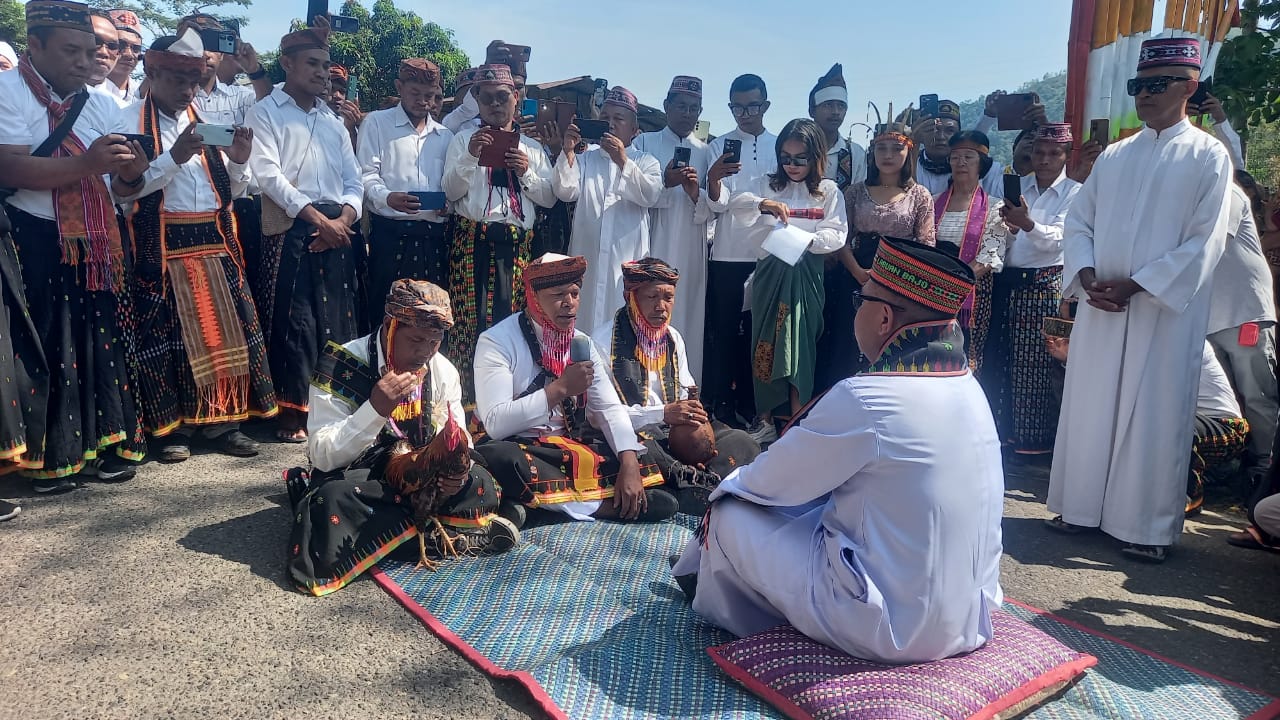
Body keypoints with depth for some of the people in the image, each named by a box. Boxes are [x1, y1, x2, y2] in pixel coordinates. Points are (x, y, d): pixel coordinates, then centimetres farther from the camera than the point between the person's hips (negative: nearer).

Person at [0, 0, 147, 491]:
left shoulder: (102, 105, 12)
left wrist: (128, 165, -17)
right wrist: (85, 163, -27)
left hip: (96, 244, 5)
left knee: (102, 339, 7)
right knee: (47, 345, 0)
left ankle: (107, 440, 17)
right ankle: (51, 455, 12)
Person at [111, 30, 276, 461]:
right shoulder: (130, 121, -1)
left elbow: (230, 190, 15)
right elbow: (123, 190, -11)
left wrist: (239, 161, -5)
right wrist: (173, 158, -19)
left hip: (214, 242, 5)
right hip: (161, 246, -4)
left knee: (226, 327, 3)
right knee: (165, 334, -1)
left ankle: (222, 422, 12)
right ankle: (172, 427, 11)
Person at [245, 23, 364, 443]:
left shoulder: (333, 121, 21)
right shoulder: (265, 112, 4)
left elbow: (353, 179, 12)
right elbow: (268, 174, -9)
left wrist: (342, 219, -7)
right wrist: (316, 218, -15)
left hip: (337, 231, 5)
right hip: (291, 231, -5)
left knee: (337, 323, 4)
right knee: (295, 323, -7)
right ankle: (294, 414, 1)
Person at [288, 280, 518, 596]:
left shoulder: (444, 371, -3)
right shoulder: (341, 366, -18)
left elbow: (458, 440, 4)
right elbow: (322, 457, -21)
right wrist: (375, 409, -35)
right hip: (353, 483, -2)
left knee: (480, 485, -20)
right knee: (334, 501, -37)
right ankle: (446, 531, -20)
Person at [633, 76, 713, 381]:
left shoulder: (705, 152, 15)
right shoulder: (644, 143, 10)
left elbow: (711, 211, 10)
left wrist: (696, 193, -10)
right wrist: (663, 182, -16)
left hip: (692, 251, 2)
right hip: (652, 248, -2)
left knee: (689, 318, -1)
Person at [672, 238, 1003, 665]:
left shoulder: (864, 401, -24)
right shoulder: (968, 387, 1)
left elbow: (768, 482, -10)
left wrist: (729, 485, 12)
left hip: (891, 630, -8)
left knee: (732, 515, 3)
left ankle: (709, 580, 34)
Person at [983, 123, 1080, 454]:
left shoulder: (1074, 193, 0)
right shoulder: (1018, 186, 12)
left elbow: (1057, 239, -16)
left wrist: (1027, 223, -33)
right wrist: (1010, 228, -13)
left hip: (1046, 286, -4)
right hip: (1007, 282, 4)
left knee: (1038, 361, -1)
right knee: (999, 357, 6)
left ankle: (1036, 437, 11)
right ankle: (1002, 427, 20)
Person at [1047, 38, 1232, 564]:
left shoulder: (1208, 156, -1)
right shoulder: (1113, 156, 13)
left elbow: (1204, 243, -9)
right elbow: (1078, 221, 9)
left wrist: (1135, 285, -16)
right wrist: (1087, 276, -8)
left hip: (1165, 311, -4)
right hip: (1099, 308, 4)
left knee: (1154, 416, 0)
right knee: (1090, 407, 9)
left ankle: (1150, 527, 12)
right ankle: (1082, 505, 22)